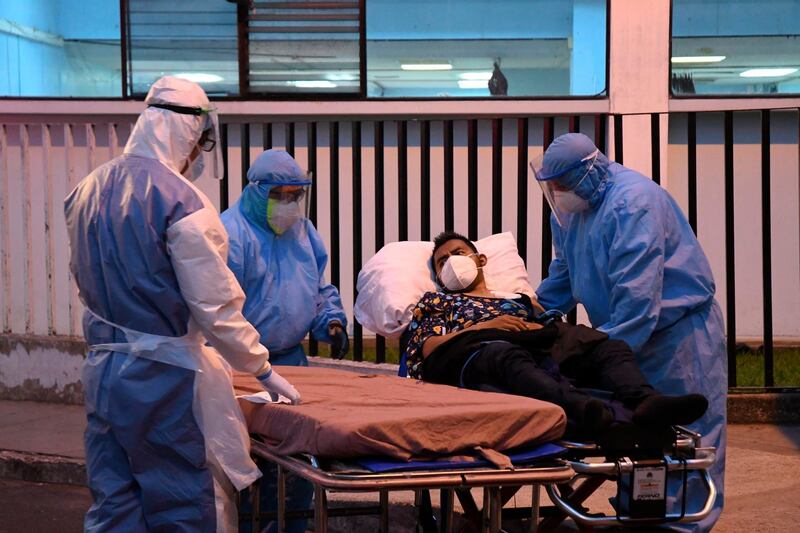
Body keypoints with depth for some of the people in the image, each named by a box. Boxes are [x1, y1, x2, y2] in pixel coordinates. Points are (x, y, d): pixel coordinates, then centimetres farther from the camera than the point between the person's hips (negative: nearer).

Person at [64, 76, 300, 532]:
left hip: (103, 372, 7)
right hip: (167, 379, -7)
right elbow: (215, 304, -17)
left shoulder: (89, 190, 5)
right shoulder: (179, 199, -17)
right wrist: (263, 369, -6)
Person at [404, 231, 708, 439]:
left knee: (610, 348, -21)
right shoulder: (437, 302, 35)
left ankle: (645, 403, -56)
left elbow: (548, 330, 25)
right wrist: (484, 326, 2)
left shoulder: (518, 300, 43)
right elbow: (427, 348, 14)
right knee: (509, 358, -43)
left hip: (538, 351, 5)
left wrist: (540, 329, 0)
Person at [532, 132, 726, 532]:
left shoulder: (632, 204, -26)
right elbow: (563, 277, 16)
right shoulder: (569, 209, 3)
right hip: (628, 335, 9)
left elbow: (636, 295, -31)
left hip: (676, 330, -9)